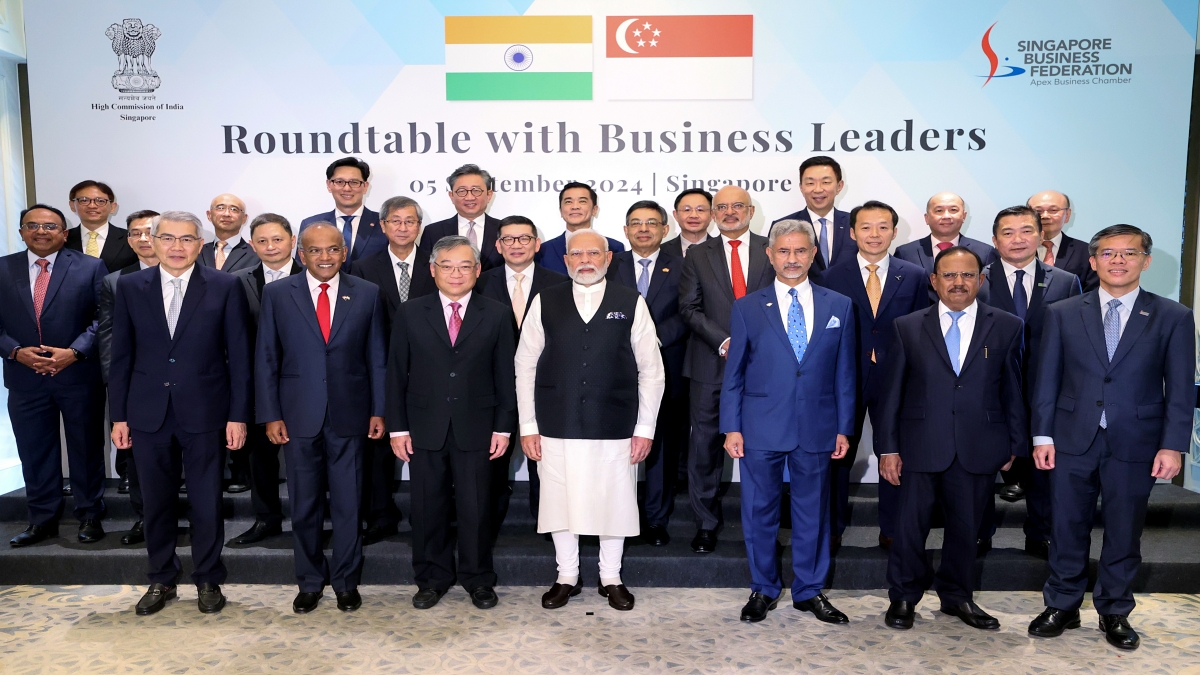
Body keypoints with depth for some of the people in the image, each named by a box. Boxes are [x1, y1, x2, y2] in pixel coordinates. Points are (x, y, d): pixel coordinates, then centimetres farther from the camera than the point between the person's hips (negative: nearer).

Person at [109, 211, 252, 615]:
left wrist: (238, 415, -6)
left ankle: (208, 580, 24)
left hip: (203, 413, -2)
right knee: (157, 503, 12)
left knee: (207, 503, 7)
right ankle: (161, 580, 30)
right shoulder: (130, 287, 4)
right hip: (148, 414, 2)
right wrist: (119, 416, 4)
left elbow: (239, 355, -3)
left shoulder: (225, 287, -3)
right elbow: (122, 355, 6)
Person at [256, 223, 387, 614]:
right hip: (299, 417, 0)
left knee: (348, 503, 8)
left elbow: (376, 357, 4)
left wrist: (378, 410, 0)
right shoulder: (277, 295, 2)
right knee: (304, 504, 10)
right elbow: (266, 359, 2)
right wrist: (270, 415, -3)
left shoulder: (367, 294, 2)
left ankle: (346, 582, 23)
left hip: (349, 416, 0)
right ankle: (310, 582, 26)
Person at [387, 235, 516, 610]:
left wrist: (503, 427, -1)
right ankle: (432, 579, 25)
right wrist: (397, 428, -1)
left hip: (476, 430, -1)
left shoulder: (496, 316, 2)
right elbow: (396, 375, 4)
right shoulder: (410, 315, 3)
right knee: (428, 508, 9)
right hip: (425, 429, 1)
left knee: (476, 508, 6)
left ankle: (478, 579, 23)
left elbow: (505, 376, 2)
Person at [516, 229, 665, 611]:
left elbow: (651, 370, 2)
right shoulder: (545, 303, 3)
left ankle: (611, 578, 28)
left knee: (614, 503, 8)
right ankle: (567, 577, 28)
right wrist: (528, 426, 0)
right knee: (560, 503, 9)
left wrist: (645, 428, -2)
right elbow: (526, 365, 4)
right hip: (557, 426, 1)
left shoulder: (631, 304, 1)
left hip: (614, 427, 0)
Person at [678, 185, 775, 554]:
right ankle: (706, 524, 16)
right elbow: (690, 308, 1)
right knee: (705, 445, 3)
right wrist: (724, 343, -11)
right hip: (710, 364, 0)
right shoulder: (697, 254, 8)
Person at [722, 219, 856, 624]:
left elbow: (844, 373, 6)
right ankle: (763, 590, 25)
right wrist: (731, 427, -3)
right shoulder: (747, 308, 3)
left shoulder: (839, 307, 6)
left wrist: (844, 428, 3)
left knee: (813, 511, 11)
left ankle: (809, 591, 27)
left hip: (817, 428, 1)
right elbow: (733, 374, 3)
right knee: (760, 511, 8)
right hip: (761, 427, -1)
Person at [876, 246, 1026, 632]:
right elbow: (891, 392, 0)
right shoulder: (907, 327, 1)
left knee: (965, 527, 13)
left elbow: (1014, 391, 6)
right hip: (920, 446, -1)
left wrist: (1015, 444, 5)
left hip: (979, 450, 1)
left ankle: (957, 596, 32)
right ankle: (903, 598, 23)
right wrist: (887, 447, -3)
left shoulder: (1007, 327, 4)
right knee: (911, 525, 5)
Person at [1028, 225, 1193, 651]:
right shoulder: (1062, 313, 3)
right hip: (1072, 440, 1)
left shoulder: (1173, 318, 1)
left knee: (1124, 533, 10)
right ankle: (1062, 607, 25)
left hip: (1135, 444, 0)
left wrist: (1173, 445, -7)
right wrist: (1042, 435, -2)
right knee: (1067, 529, 9)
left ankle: (1115, 613, 28)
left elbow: (1180, 389, -1)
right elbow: (1047, 380, 3)